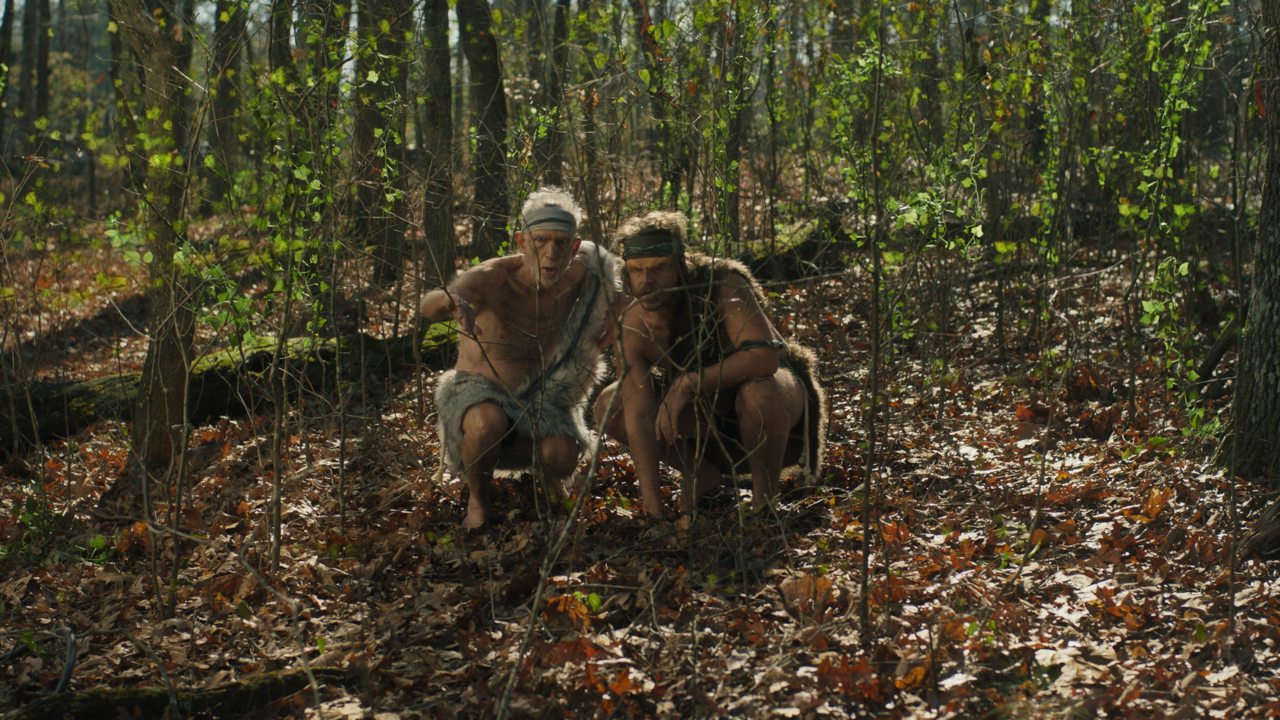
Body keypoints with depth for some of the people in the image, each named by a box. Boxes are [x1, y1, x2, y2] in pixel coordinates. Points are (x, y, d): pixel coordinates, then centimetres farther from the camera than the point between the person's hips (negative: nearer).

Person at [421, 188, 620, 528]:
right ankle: (477, 498, -6)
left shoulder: (580, 278, -15)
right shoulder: (493, 277, -27)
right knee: (488, 423, -39)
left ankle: (539, 463, 12)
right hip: (479, 392, -3)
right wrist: (451, 301, -70)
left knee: (563, 457, -29)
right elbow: (429, 305, -45)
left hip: (539, 398, 3)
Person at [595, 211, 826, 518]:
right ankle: (701, 473, 6)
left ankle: (765, 496, -15)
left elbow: (764, 357, -45)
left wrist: (689, 383, -42)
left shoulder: (723, 286, -32)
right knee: (608, 407, -12)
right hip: (709, 410, 5)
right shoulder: (634, 328, -21)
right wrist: (653, 510, -32)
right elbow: (639, 419, -26)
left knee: (759, 392, -42)